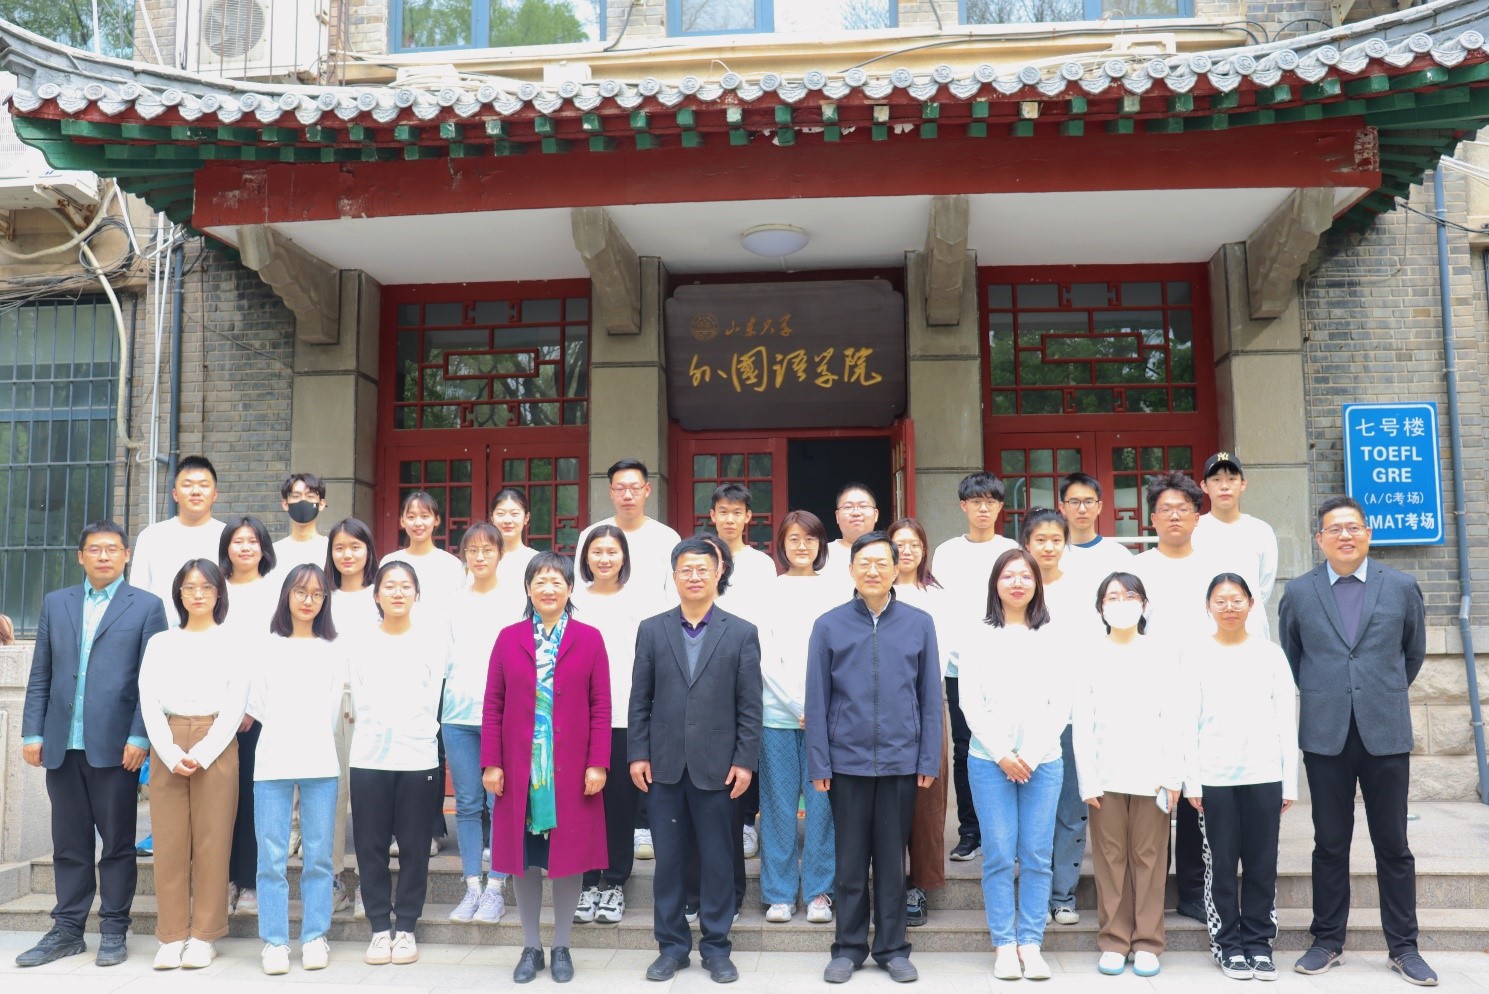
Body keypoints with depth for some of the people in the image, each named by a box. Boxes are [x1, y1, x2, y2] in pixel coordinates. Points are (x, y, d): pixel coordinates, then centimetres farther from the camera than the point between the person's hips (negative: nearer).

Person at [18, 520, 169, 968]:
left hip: (115, 743, -3)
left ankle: (114, 930, 14)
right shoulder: (55, 603, 12)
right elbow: (40, 675, 11)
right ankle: (67, 929, 21)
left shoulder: (146, 606, 2)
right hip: (62, 744, 3)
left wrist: (139, 736, -11)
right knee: (69, 842, 11)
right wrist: (33, 733, 3)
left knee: (117, 841, 4)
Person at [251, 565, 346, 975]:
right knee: (272, 859, -1)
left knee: (318, 857, 3)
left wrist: (312, 740, 8)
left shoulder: (334, 652, 11)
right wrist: (286, 734, 9)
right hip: (272, 763, 0)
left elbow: (332, 713, 12)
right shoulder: (267, 647, 9)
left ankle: (315, 937, 12)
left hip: (320, 764, 1)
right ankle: (274, 941, 7)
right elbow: (257, 706, 8)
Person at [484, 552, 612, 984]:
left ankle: (561, 947, 22)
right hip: (520, 768, 1)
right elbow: (493, 705, 3)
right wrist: (491, 763, -3)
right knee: (524, 858, 8)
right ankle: (530, 947, 23)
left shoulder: (589, 638, 0)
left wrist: (598, 764, -7)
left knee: (568, 855, 6)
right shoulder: (508, 638, 3)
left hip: (571, 769, -1)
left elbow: (601, 706, -1)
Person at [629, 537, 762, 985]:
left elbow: (750, 705, 0)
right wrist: (638, 754, -1)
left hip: (717, 765, -1)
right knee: (668, 858, 8)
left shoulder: (741, 633, 2)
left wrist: (745, 761, -6)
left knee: (717, 859, 7)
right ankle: (672, 945, 21)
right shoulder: (651, 630, 6)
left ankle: (716, 946, 20)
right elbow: (640, 699, 5)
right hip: (664, 764, 1)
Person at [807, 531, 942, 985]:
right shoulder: (829, 625, -2)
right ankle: (849, 947, 24)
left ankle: (893, 948, 24)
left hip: (901, 761, 0)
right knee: (850, 861, 10)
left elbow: (931, 698, 3)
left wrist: (929, 760, -1)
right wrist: (818, 763, -4)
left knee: (892, 860, 11)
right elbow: (817, 701, -1)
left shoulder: (919, 624, 0)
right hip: (847, 761, 0)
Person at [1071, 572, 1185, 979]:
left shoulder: (1161, 651, 4)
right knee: (1110, 857, 3)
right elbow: (1081, 721, 2)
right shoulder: (1091, 654, 3)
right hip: (1105, 773, 0)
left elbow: (1172, 716, 3)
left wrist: (1173, 775, -3)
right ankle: (1113, 941, 13)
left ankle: (1146, 943, 13)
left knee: (1149, 857, 3)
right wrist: (1087, 779, -4)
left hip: (1151, 772, 0)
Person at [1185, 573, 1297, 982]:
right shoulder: (1196, 656, 3)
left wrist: (1290, 782, 3)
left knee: (1262, 865, 5)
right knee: (1220, 865, 3)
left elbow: (1286, 721, 7)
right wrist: (1191, 781, -3)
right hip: (1215, 778, -1)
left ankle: (1258, 943, 17)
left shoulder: (1270, 654, 6)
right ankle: (1228, 945, 15)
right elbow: (1189, 722, 1)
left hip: (1264, 775, 1)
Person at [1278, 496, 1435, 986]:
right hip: (1325, 736, 0)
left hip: (1386, 733, 0)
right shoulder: (1298, 592, 2)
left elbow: (1414, 651, 15)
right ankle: (1327, 941, 19)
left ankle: (1403, 946, 19)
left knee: (1393, 845, 7)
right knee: (1330, 845, 8)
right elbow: (1290, 654, 16)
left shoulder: (1401, 587, 2)